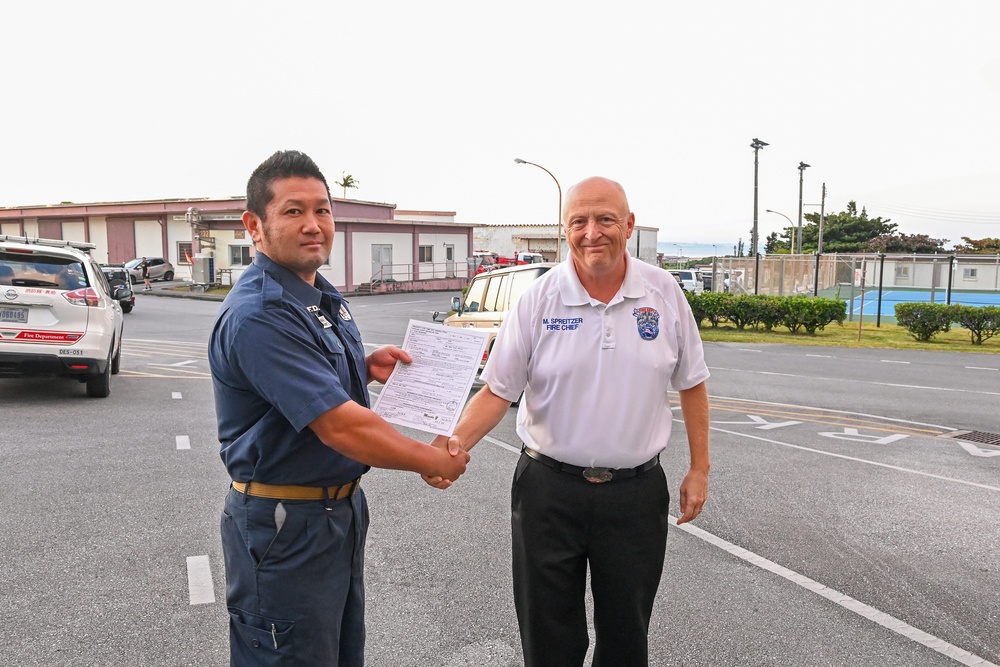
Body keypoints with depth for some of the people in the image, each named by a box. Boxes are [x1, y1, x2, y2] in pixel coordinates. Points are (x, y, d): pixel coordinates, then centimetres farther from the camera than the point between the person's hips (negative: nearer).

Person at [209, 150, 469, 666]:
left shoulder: (325, 297, 6)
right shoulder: (257, 314, -25)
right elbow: (340, 427, -29)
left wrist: (365, 368, 0)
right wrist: (435, 462, -17)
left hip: (343, 507, 9)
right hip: (284, 526, -9)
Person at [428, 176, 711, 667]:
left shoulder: (664, 293, -2)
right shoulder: (538, 299, -7)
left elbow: (691, 384, 7)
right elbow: (498, 391, -5)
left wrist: (699, 468, 7)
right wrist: (456, 443, -21)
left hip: (636, 491, 1)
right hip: (550, 489, -1)